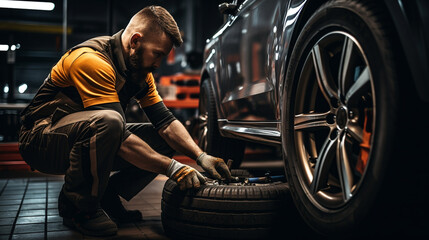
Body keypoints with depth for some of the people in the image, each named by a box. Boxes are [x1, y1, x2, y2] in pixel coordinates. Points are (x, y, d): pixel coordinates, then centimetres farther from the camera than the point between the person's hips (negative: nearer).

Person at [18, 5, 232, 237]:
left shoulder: (140, 68, 1)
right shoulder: (91, 61, -27)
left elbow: (165, 121, -1)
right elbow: (121, 139, -32)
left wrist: (201, 156, -14)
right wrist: (171, 167, -30)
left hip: (86, 136, 8)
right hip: (42, 138, -8)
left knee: (162, 140, -4)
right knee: (107, 122, -39)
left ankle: (105, 198, 3)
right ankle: (77, 207, -16)